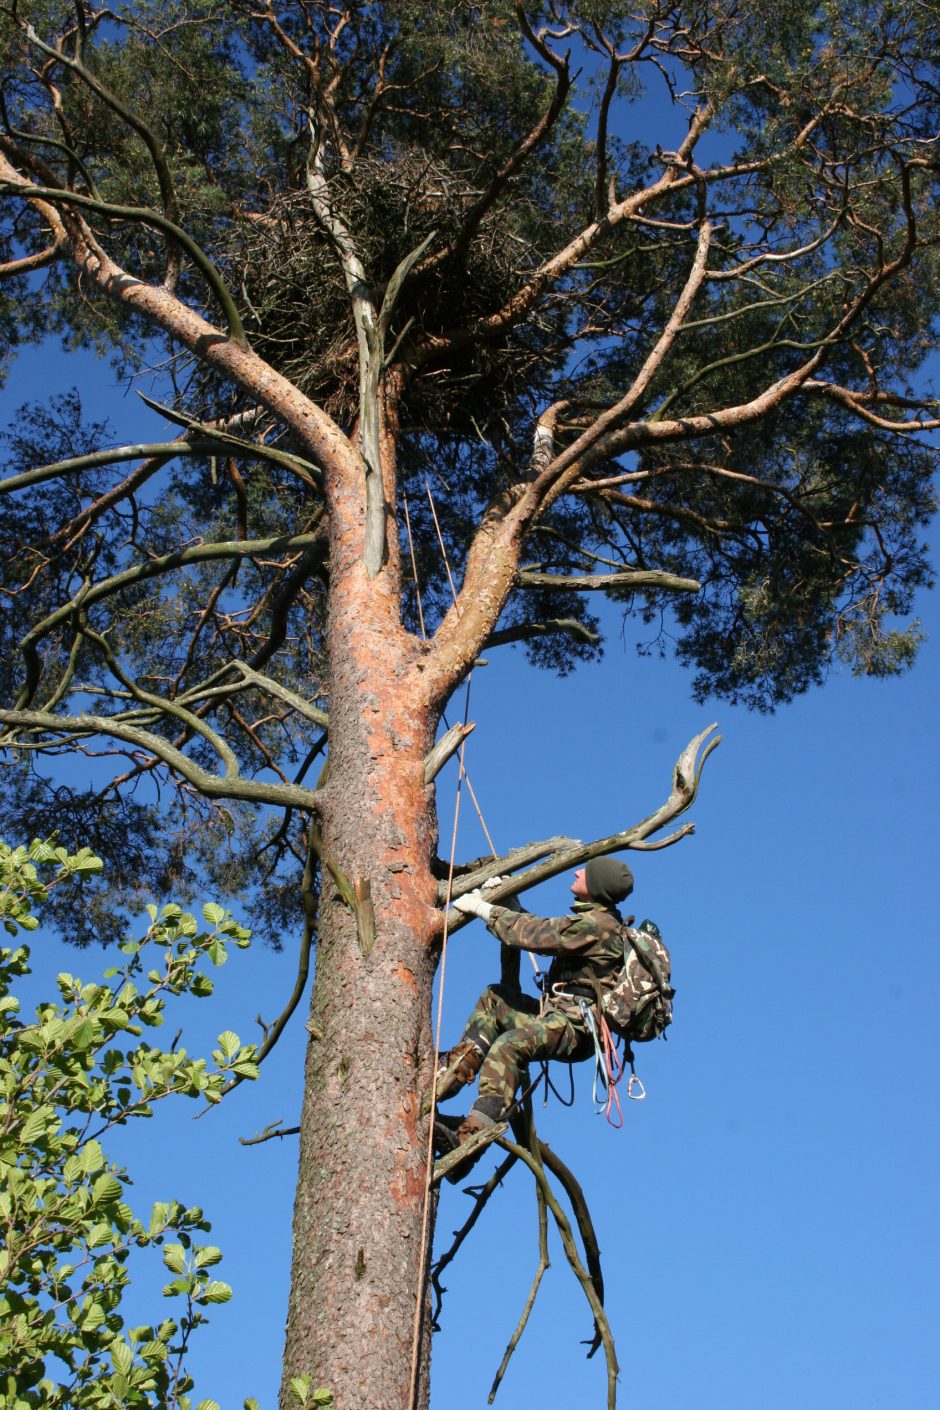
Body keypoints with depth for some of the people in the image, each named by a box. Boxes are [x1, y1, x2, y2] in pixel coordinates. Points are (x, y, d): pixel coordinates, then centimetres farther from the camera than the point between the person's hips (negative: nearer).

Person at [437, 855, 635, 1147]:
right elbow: (542, 930, 32)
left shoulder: (597, 924, -14)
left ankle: (473, 1135, -44)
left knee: (507, 1046, -33)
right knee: (494, 998, 19)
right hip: (561, 1015, 11)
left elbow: (533, 934, -14)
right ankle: (454, 1073, 6)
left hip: (574, 1026, -11)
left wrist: (482, 909, -4)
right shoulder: (599, 921, 19)